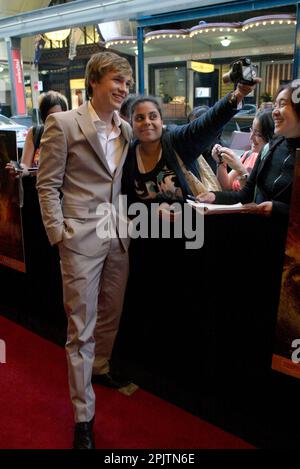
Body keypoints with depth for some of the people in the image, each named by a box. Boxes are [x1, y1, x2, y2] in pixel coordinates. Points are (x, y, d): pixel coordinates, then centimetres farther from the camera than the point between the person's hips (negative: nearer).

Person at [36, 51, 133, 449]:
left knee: (111, 314, 19)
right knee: (82, 327, 2)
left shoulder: (126, 129, 9)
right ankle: (83, 416, 17)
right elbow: (47, 185, -6)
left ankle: (99, 368, 46)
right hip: (81, 238, -5)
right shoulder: (63, 124, -7)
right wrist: (58, 234, -10)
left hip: (119, 237, 6)